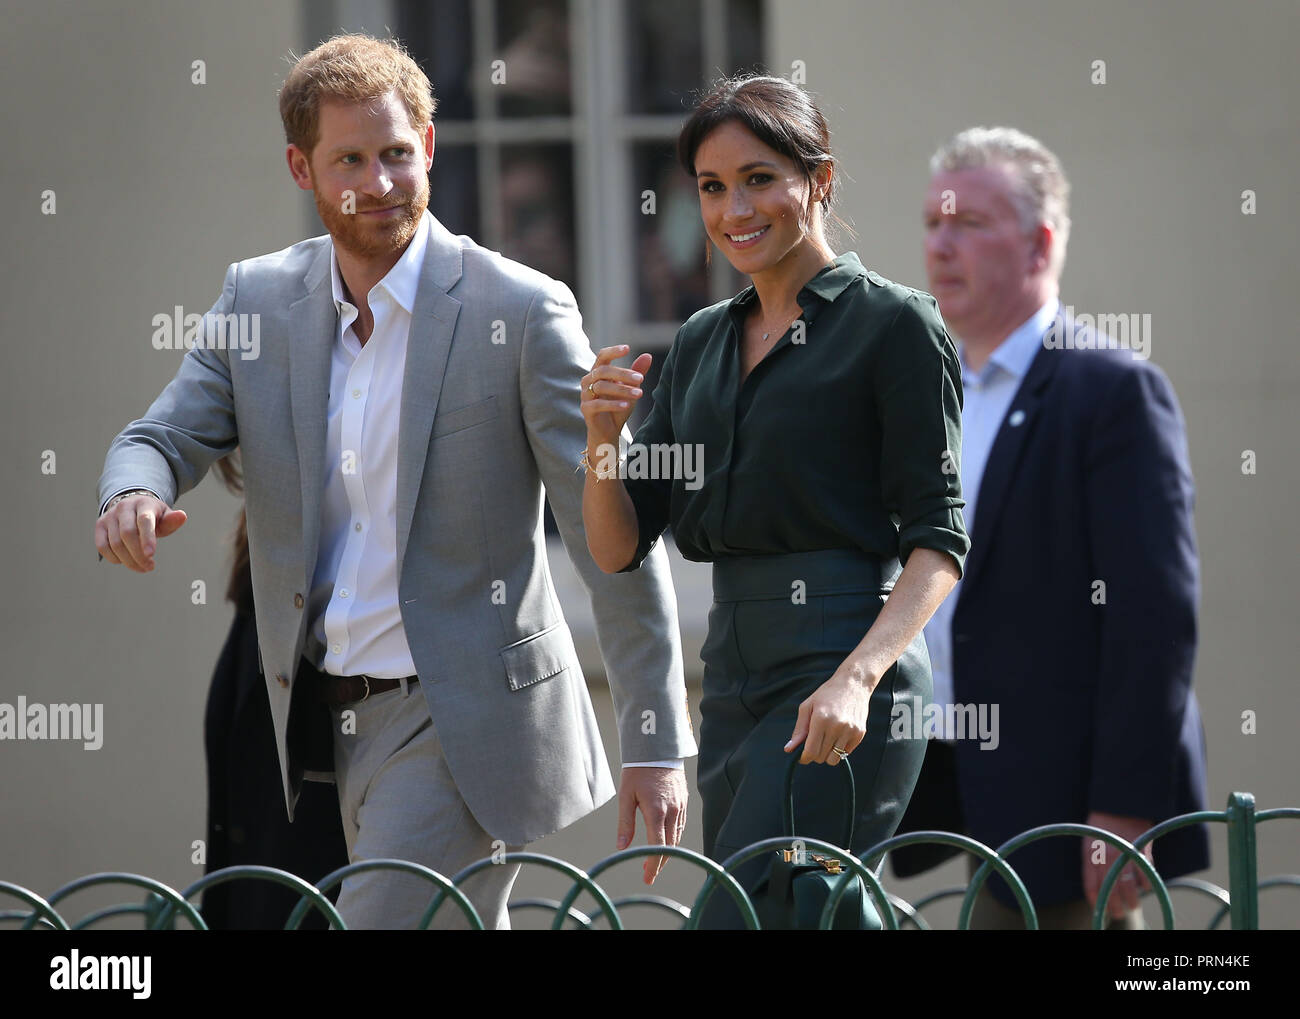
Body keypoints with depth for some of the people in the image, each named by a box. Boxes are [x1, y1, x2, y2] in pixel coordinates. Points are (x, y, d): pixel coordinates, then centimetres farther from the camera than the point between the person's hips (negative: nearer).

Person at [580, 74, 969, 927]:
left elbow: (939, 542, -8)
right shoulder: (701, 344, 17)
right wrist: (602, 436, -6)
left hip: (849, 672, -7)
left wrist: (857, 676, -22)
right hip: (734, 680, 7)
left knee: (739, 918, -18)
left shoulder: (892, 325, -3)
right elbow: (618, 548, 14)